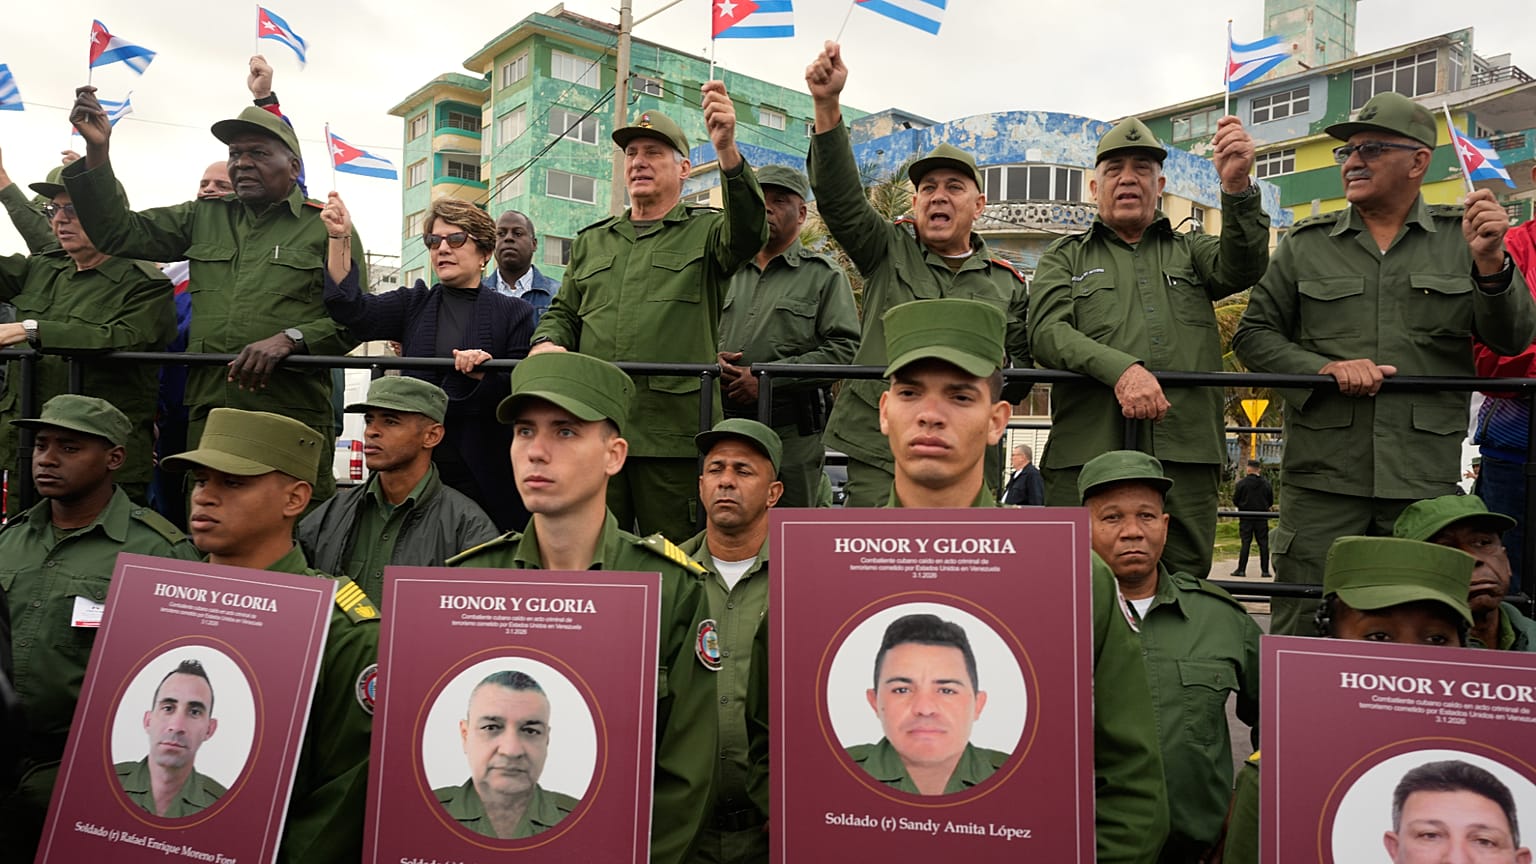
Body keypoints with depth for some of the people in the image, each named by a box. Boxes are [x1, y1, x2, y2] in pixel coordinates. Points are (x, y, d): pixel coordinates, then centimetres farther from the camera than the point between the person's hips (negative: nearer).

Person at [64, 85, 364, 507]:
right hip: (208, 408, 5)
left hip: (292, 411, -4)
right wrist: (98, 151, 7)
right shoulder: (203, 218, 19)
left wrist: (290, 339, -18)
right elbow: (119, 232, 17)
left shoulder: (327, 226, 3)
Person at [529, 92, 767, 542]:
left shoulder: (706, 231, 9)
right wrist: (547, 343, 1)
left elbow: (748, 233, -14)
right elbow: (562, 313, 26)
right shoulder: (591, 242, 23)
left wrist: (727, 151, -29)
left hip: (674, 434, -4)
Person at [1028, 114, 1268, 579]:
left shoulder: (1190, 252, 24)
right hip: (1088, 454, -2)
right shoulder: (1066, 257, 17)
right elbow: (1046, 332, -1)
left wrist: (1237, 186, -17)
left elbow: (1242, 267, 1)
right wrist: (1119, 368, -19)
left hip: (1185, 456, 2)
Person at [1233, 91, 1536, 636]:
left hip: (1427, 482, 1)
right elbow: (1254, 334, 7)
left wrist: (1490, 264, -15)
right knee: (1301, 636, 2)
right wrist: (1325, 369, -10)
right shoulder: (1306, 244, 10)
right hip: (1323, 475, 0)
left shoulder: (1461, 238, 9)